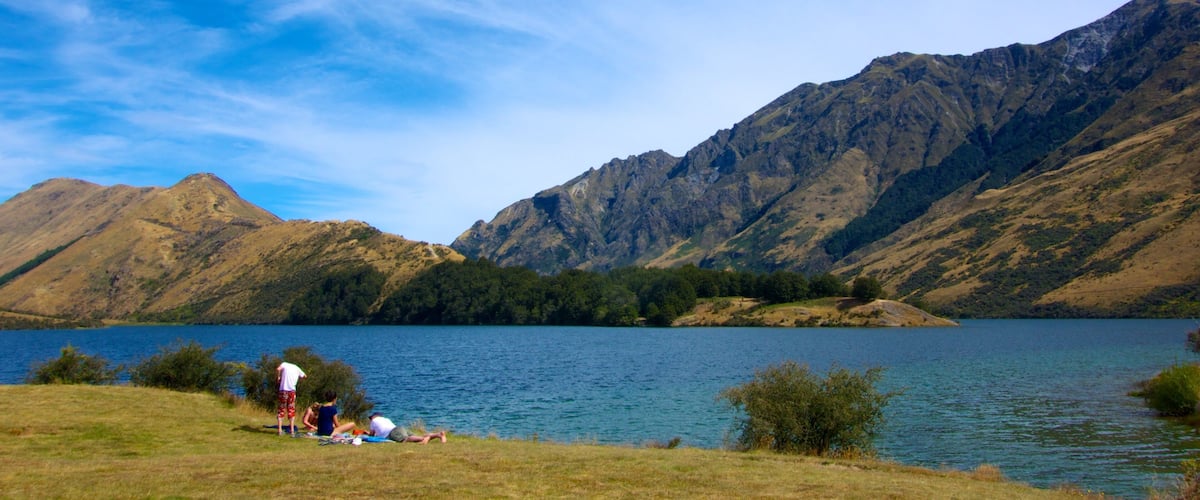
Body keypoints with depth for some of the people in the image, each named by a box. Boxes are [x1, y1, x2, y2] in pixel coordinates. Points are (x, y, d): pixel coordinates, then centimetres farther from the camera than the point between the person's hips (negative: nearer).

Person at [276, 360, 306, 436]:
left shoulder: (285, 364, 8)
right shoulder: (297, 368, 16)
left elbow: (278, 369, -12)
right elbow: (304, 375, 27)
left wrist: (278, 377, 2)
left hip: (283, 390, -2)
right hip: (292, 390, 2)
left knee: (281, 410, 7)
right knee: (291, 410, 9)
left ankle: (280, 430, 3)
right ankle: (292, 430, 2)